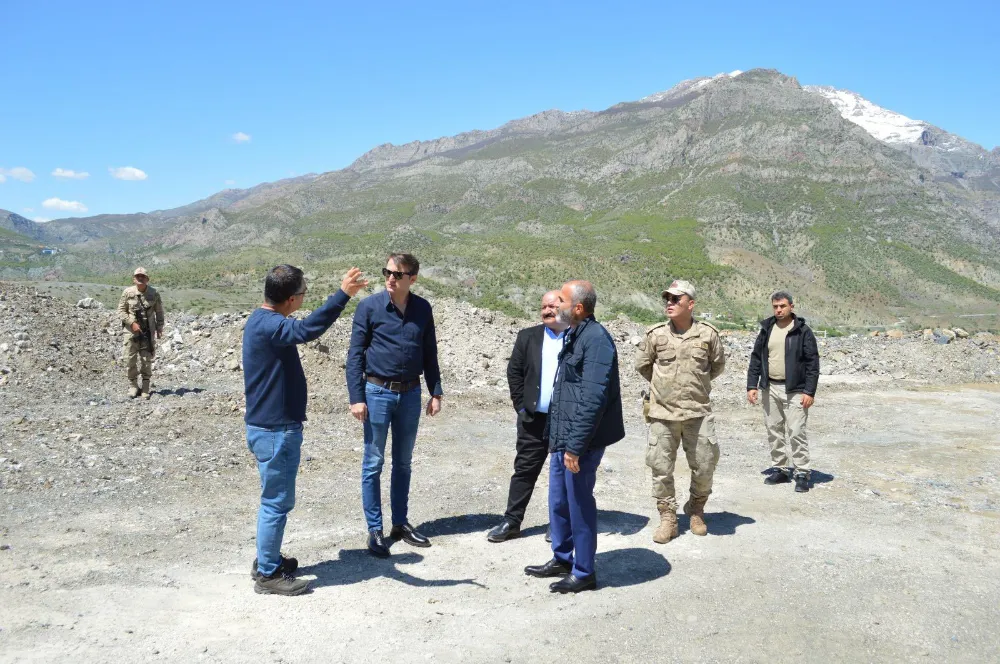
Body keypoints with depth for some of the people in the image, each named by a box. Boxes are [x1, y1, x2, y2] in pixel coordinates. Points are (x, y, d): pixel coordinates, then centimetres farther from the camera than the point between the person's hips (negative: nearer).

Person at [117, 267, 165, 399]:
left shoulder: (154, 294, -1)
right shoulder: (127, 292, -4)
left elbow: (159, 312, 8)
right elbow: (121, 310, 0)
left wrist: (159, 328, 4)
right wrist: (132, 323, -12)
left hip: (148, 331, 0)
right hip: (131, 330, 0)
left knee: (147, 360, 3)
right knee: (130, 359, 0)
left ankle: (145, 388, 13)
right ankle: (133, 386, 16)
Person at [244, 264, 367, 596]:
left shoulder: (264, 320, 10)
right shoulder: (267, 325, -24)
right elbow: (307, 329, -43)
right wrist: (342, 294, -46)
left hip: (273, 427, 11)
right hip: (275, 431, -11)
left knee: (274, 499, 21)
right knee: (278, 501, 0)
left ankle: (266, 559, 35)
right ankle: (268, 575, 12)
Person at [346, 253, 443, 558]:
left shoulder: (423, 309, 2)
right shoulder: (369, 306, -8)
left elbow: (429, 354, 10)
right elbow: (355, 355, -7)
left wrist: (435, 393, 7)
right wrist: (356, 398, -12)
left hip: (410, 394, 4)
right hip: (377, 392, -3)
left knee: (403, 462, 13)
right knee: (373, 464, 3)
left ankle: (400, 523, 26)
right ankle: (375, 530, 13)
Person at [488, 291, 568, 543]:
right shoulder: (528, 337, 5)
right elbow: (514, 372, 6)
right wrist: (521, 406, 0)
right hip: (534, 418, 2)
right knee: (525, 470, 8)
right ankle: (511, 521, 16)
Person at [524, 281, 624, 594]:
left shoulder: (596, 339, -18)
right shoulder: (574, 336, 13)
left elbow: (593, 399, -23)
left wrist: (575, 445, -23)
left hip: (580, 441, -9)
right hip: (562, 438, 9)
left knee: (579, 503, 2)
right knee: (558, 501, 18)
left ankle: (584, 573, 17)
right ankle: (562, 559, 34)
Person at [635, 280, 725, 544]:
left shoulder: (708, 334, -2)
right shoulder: (655, 334, -2)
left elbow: (718, 365, 15)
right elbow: (642, 364, 14)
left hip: (698, 412, 0)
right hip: (663, 413, 0)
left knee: (704, 465, 7)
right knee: (661, 467, 3)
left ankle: (696, 509, 32)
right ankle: (667, 517, 18)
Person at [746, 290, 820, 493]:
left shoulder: (803, 331, -4)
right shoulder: (766, 329, 9)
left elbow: (813, 363, -6)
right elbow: (756, 359, 11)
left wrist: (809, 391, -12)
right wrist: (752, 386, 3)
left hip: (794, 390, -5)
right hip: (770, 389, 5)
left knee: (796, 432, -6)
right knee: (773, 431, 10)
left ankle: (802, 473, 3)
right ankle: (780, 469, 21)